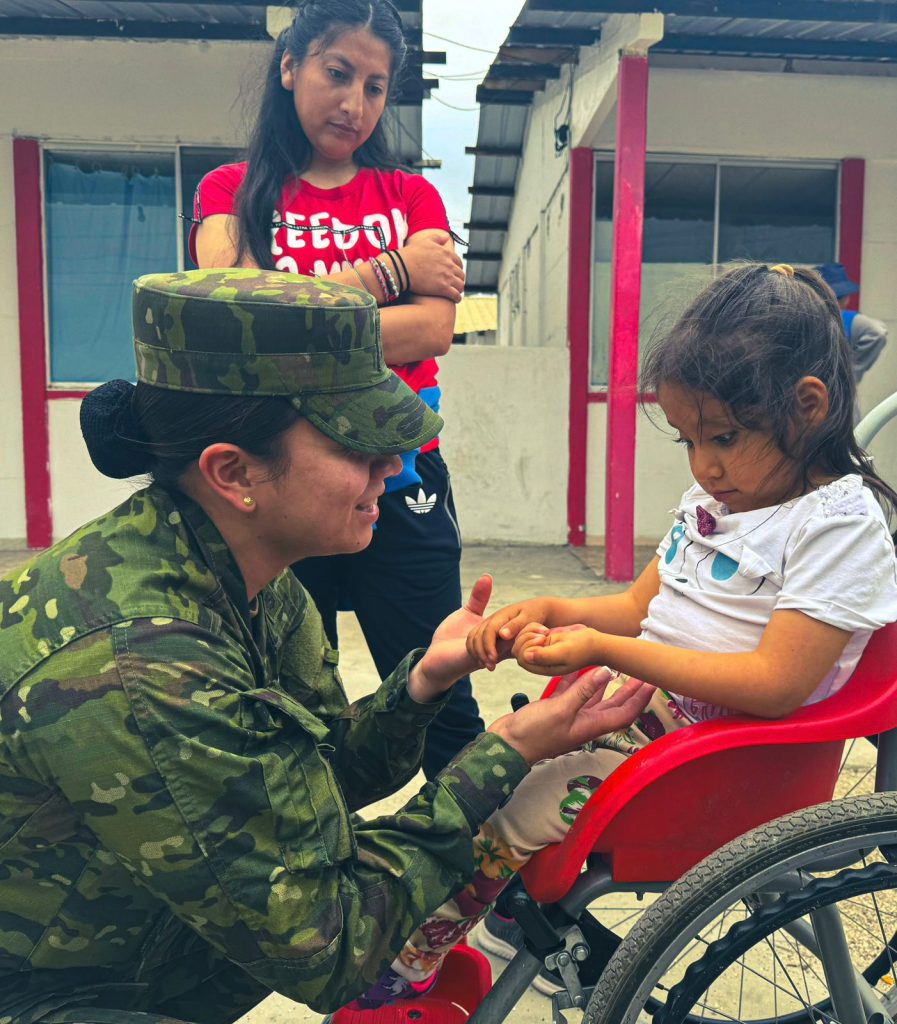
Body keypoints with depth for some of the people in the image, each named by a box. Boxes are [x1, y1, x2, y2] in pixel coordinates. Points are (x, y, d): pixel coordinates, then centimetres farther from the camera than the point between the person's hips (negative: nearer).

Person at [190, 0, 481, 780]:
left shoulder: (412, 197, 12)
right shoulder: (231, 192, 10)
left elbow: (434, 329, -4)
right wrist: (388, 270, -6)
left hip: (399, 484, 0)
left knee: (441, 704, 3)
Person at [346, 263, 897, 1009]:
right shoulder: (716, 495, 8)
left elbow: (776, 684, -24)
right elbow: (639, 607, 13)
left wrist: (604, 650, -25)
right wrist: (553, 612, -7)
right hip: (639, 698, 8)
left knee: (503, 813, -13)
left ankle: (408, 973, 9)